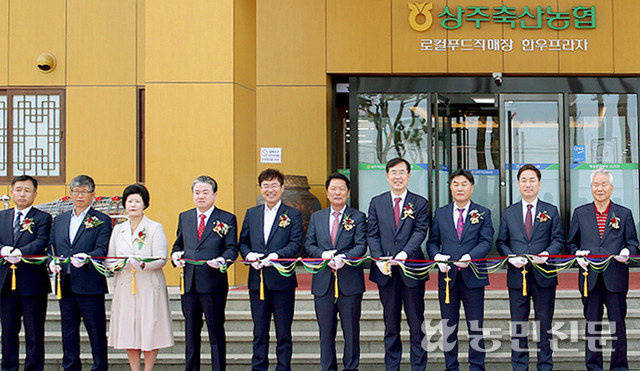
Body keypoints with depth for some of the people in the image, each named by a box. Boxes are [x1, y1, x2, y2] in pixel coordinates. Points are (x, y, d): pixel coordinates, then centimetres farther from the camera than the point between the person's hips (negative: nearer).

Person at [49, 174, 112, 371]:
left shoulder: (102, 220, 1)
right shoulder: (59, 220, 17)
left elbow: (102, 250, -10)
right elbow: (51, 247, 15)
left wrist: (86, 258, -29)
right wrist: (52, 262, -6)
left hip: (90, 285, -5)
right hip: (65, 284, 5)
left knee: (96, 331, 0)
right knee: (68, 332, 12)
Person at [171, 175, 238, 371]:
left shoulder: (227, 219, 2)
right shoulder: (184, 217, 15)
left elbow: (232, 248, -3)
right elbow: (178, 244, 20)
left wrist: (222, 260, -23)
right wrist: (176, 254, -2)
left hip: (213, 283, -4)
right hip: (189, 282, 4)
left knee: (216, 331, 2)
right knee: (191, 331, 12)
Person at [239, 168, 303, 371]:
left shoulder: (293, 215, 2)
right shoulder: (251, 214, 13)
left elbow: (296, 244, -7)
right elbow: (243, 242, 14)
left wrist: (276, 255, -22)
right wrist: (249, 255, -7)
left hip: (282, 279, -3)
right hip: (257, 280, 3)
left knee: (283, 331, 2)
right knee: (259, 330, 10)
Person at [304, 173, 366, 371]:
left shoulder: (358, 217, 5)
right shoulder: (316, 217, 14)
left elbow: (361, 246, -5)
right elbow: (308, 245, 8)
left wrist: (344, 258, -23)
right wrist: (323, 255, -13)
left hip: (349, 282, -2)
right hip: (323, 282, 3)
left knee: (351, 331, 2)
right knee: (326, 331, 7)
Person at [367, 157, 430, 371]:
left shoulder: (420, 203, 5)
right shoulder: (376, 203, 10)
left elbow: (420, 232, -7)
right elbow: (372, 235, 5)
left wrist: (405, 253, -22)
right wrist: (379, 259, -10)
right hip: (386, 272, 2)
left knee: (417, 324, 2)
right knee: (391, 324, 9)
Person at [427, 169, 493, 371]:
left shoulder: (483, 214, 6)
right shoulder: (440, 214, 12)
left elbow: (486, 241, -4)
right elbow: (432, 241, 11)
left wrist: (470, 257, -20)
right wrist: (437, 256, -10)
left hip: (472, 277, -2)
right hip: (447, 277, 2)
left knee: (475, 326, 1)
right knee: (448, 326, 6)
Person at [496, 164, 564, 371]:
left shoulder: (551, 211, 8)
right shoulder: (508, 213, 11)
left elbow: (558, 240, 3)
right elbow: (501, 242, 10)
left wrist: (546, 254, -16)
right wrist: (511, 257, -9)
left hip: (543, 276, -1)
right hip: (517, 276, 1)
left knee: (544, 325, 4)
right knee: (518, 325, 5)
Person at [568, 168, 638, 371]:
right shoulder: (580, 213, 9)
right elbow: (571, 242, 14)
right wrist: (577, 253, -6)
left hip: (616, 278, -1)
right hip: (590, 278, 1)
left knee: (618, 324, 2)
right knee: (592, 324, 7)